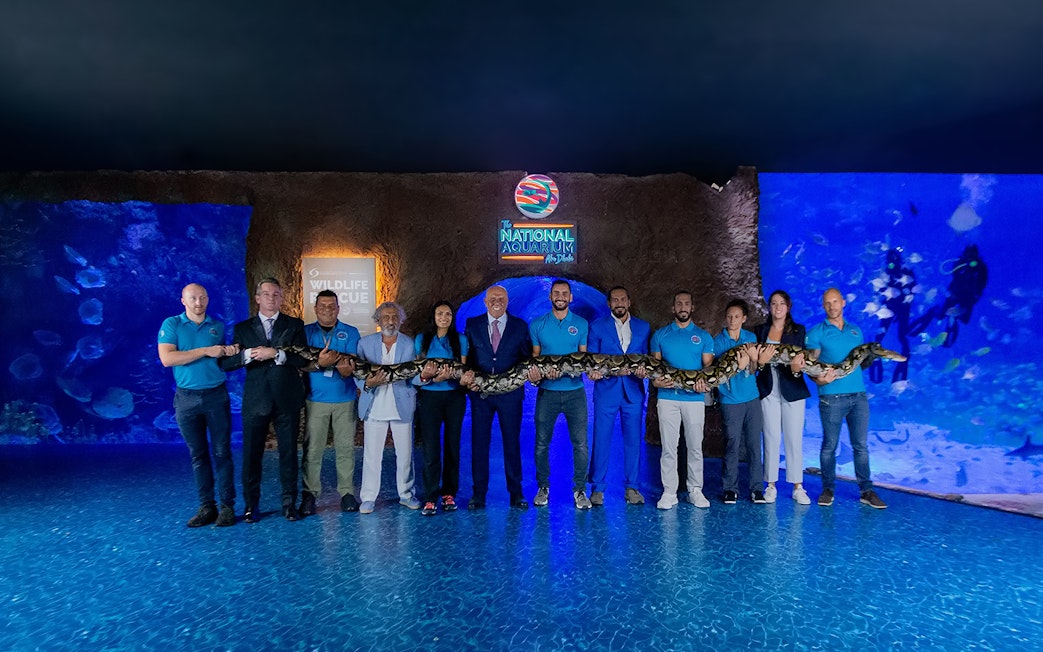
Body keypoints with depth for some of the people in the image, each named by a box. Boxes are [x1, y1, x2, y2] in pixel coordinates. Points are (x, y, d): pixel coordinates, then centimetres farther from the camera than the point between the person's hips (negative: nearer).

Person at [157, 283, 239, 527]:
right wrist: (206, 351, -15)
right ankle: (206, 507, 15)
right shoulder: (171, 324, 1)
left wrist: (230, 353, -5)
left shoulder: (218, 326, 9)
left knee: (222, 452, 1)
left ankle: (227, 506, 7)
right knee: (197, 454, 7)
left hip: (216, 396, 1)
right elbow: (167, 358, -13)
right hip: (187, 398, -1)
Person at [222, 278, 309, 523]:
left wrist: (276, 353, -17)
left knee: (288, 453, 6)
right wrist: (248, 355, -16)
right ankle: (251, 505, 19)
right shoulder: (242, 328, 9)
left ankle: (289, 503, 17)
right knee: (251, 454, 5)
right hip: (255, 401, 1)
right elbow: (226, 363, 1)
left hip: (287, 400, 0)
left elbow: (303, 359, -6)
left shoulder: (294, 325, 6)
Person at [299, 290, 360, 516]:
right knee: (312, 449, 0)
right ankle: (309, 494, 9)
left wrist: (347, 368, -28)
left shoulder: (351, 333, 7)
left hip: (345, 398, 1)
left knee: (346, 448, 4)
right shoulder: (306, 332, 7)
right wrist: (318, 364, -24)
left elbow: (352, 362, -4)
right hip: (315, 398, 0)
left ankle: (347, 493, 12)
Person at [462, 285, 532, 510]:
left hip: (510, 393, 0)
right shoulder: (472, 325, 6)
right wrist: (466, 374, -14)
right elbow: (465, 356, 4)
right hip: (480, 392, 1)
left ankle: (516, 493, 19)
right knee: (479, 442, 6)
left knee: (512, 442, 7)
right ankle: (478, 494, 17)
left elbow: (527, 357, 6)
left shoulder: (520, 326, 5)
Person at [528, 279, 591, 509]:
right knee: (541, 443, 5)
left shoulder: (582, 324, 5)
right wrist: (533, 373, -15)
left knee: (580, 443, -2)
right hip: (546, 391, 1)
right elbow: (534, 356, 7)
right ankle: (543, 487, 20)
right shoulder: (537, 325, 7)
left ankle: (580, 490, 10)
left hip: (575, 390, 0)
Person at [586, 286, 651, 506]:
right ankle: (597, 488, 12)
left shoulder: (643, 327, 10)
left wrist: (644, 369, -10)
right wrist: (593, 371, -18)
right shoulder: (597, 326, 4)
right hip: (606, 391, -2)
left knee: (633, 441, 7)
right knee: (600, 440, 0)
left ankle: (631, 487, 19)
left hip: (633, 392, 2)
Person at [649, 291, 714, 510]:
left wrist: (705, 383, -15)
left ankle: (695, 490, 13)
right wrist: (655, 381, -12)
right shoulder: (660, 335, 11)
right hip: (667, 397, 0)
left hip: (694, 398, 0)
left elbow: (709, 366, 6)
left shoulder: (703, 336, 10)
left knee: (695, 446, 4)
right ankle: (669, 492, 6)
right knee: (668, 447, 1)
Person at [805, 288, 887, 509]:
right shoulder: (817, 332, 2)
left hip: (858, 394, 4)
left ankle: (866, 490, 12)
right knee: (829, 446, 3)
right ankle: (828, 489, 13)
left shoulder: (856, 331, 17)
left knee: (861, 445, 5)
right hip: (831, 396, -4)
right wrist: (818, 379, -23)